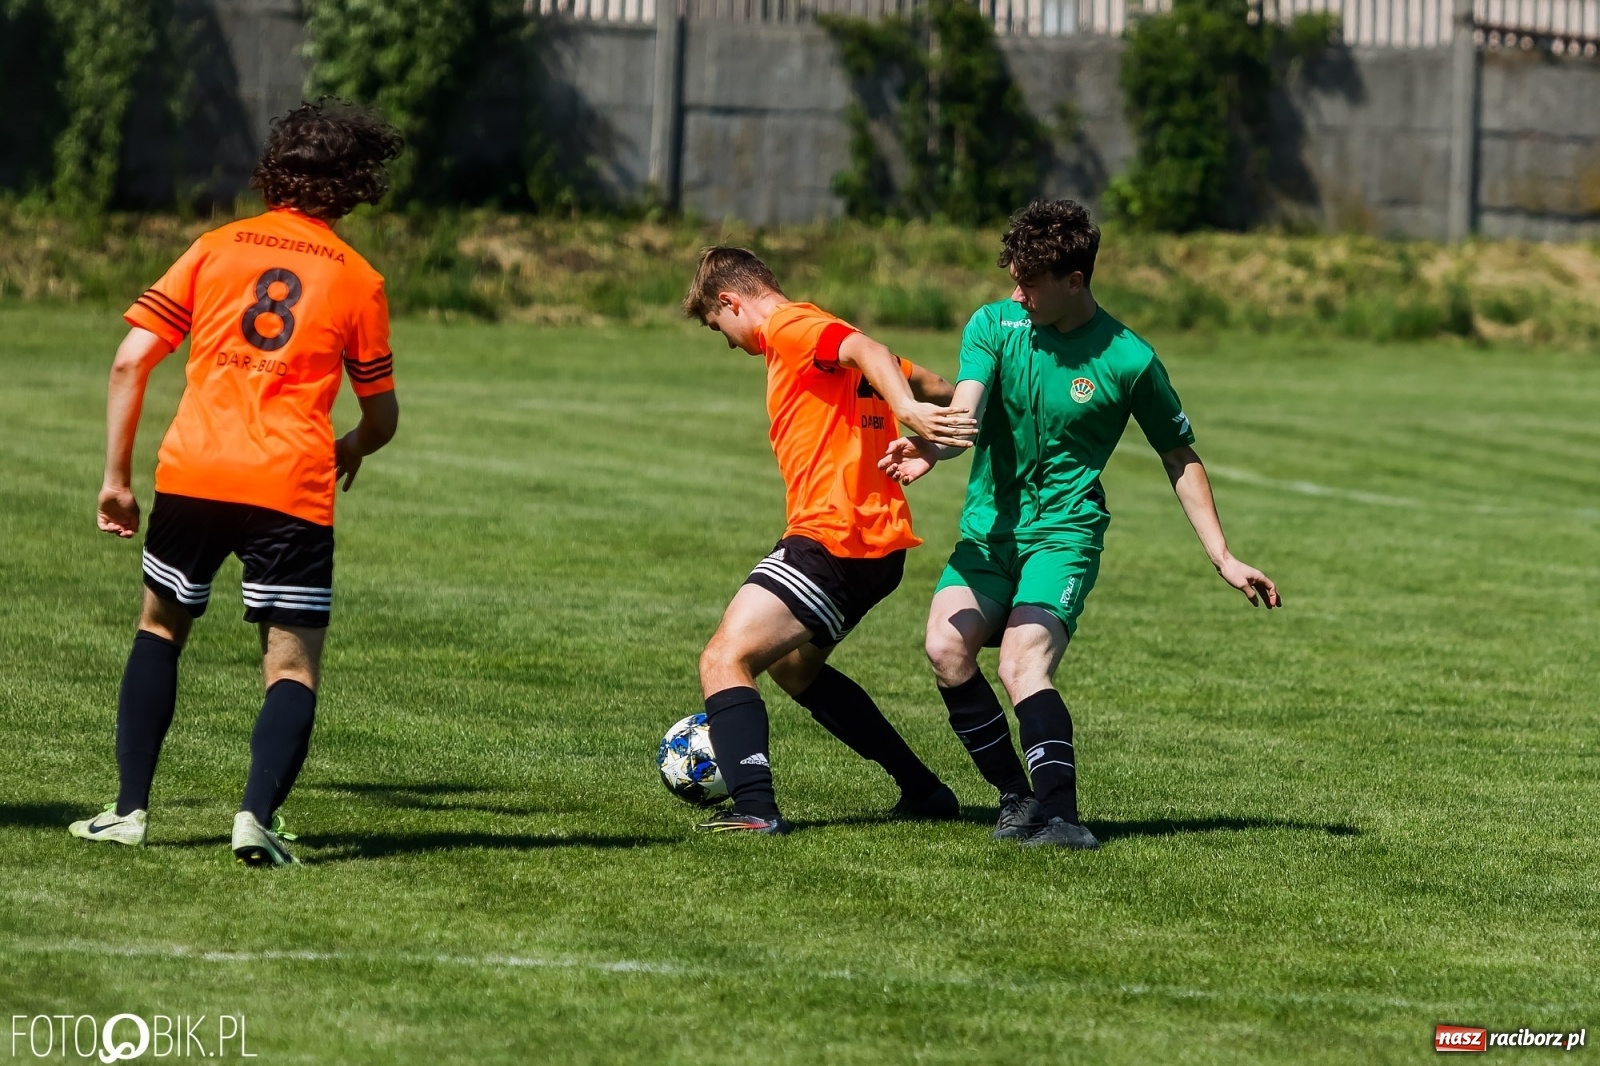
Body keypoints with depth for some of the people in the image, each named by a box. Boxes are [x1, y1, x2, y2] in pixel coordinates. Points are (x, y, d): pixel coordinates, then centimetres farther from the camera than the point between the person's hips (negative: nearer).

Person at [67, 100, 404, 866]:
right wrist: (349, 450, 39)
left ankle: (128, 809, 17)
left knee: (160, 628, 22)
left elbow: (130, 360, 4)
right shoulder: (358, 280, 8)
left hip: (191, 474, 2)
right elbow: (381, 420, 16)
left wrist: (116, 476, 9)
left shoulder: (215, 248, 11)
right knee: (293, 668, 2)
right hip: (292, 488, -2)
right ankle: (257, 815, -20)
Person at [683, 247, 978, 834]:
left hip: (830, 539, -10)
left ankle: (755, 808, -29)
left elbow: (866, 351, -28)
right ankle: (923, 791, 31)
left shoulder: (787, 326, -8)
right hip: (878, 542, 10)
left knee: (724, 661, -13)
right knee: (793, 666, 28)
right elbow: (936, 387, 23)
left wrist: (909, 410, -43)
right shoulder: (826, 337, 21)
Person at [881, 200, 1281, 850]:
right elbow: (964, 410, -17)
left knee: (1022, 662, -27)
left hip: (1065, 533, -3)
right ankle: (1017, 796, -4)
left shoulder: (1128, 361, -5)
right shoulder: (994, 326, 0)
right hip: (989, 528, 3)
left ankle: (1058, 814, -34)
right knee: (946, 648, -20)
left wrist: (1224, 559, 4)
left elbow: (1180, 459, 8)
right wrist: (931, 446, -42)